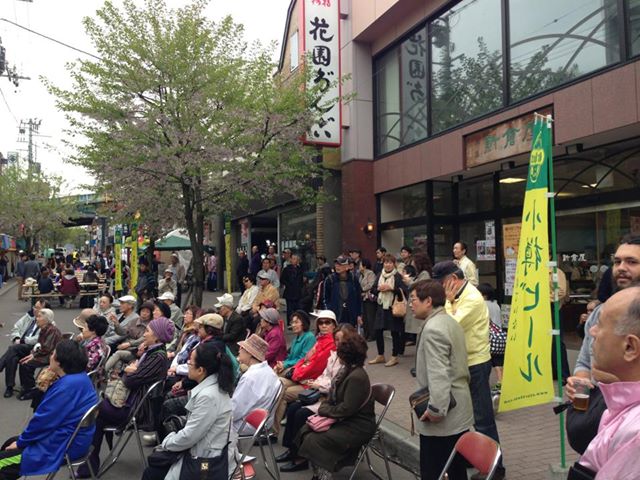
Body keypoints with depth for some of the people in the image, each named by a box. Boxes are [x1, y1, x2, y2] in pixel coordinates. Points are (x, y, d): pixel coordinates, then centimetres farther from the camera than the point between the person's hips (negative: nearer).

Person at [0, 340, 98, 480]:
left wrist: (21, 441, -7)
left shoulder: (68, 385, -26)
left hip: (64, 446, -10)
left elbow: (44, 420, -19)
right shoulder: (80, 376, 5)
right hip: (70, 437, 10)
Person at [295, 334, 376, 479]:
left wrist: (325, 409, -11)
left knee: (315, 440, -20)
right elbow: (332, 397, 11)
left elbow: (347, 409, -25)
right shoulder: (346, 370, 4)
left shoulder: (357, 377, -25)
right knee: (306, 430, -3)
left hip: (358, 426, -9)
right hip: (344, 419, 9)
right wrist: (324, 409, -8)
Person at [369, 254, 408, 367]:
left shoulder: (398, 276, -8)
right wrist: (379, 289, -8)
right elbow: (373, 290, 12)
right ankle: (380, 356, 24)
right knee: (378, 331, 8)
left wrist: (391, 288, -21)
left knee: (394, 332, 3)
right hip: (381, 306, 6)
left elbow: (404, 291, -15)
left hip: (393, 307, -6)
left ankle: (394, 357, 16)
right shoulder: (380, 275, 8)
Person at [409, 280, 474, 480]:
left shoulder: (433, 329, -20)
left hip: (443, 417, -10)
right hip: (459, 412, 10)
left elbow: (438, 374, -26)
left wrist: (435, 410, -21)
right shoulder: (450, 322, 11)